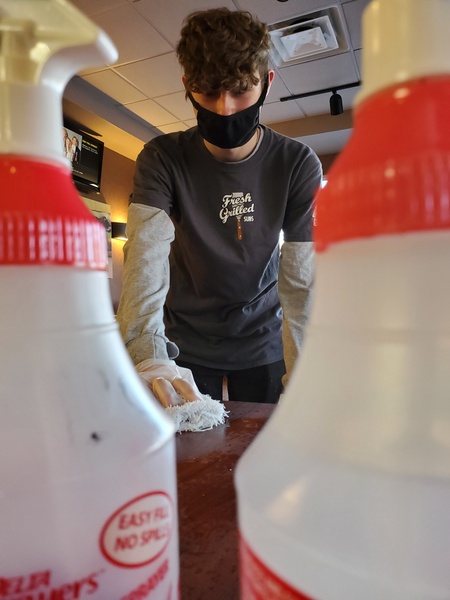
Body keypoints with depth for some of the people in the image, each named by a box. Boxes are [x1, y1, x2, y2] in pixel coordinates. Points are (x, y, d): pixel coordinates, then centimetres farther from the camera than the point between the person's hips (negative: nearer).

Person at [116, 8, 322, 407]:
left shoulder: (299, 165, -13)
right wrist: (148, 355, -43)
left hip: (263, 341, 1)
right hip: (184, 343, 0)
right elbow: (146, 255, -27)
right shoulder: (161, 160, -13)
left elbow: (303, 278, -19)